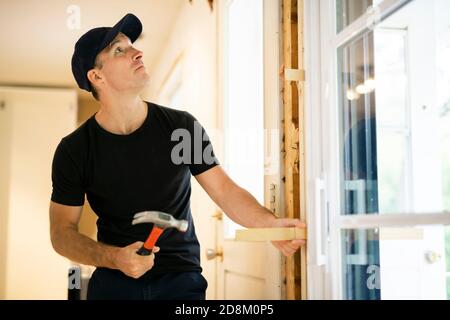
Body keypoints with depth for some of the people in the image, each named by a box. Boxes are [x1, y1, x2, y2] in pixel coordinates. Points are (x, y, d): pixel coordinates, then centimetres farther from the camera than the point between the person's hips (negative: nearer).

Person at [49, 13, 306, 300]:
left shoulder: (182, 126, -6)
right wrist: (115, 258, -22)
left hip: (181, 278, 0)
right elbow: (62, 232, -4)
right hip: (113, 281, 0)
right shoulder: (74, 150, -8)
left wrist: (270, 224, -23)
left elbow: (226, 190, -5)